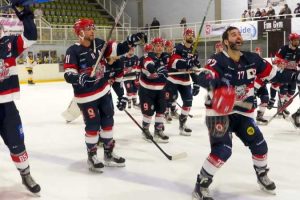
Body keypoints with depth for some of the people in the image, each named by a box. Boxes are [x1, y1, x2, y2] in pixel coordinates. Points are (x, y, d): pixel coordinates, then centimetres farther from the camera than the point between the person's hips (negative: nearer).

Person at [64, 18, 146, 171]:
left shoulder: (99, 43, 1)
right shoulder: (73, 51, -16)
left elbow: (118, 49, 3)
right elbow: (68, 75, -20)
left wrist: (131, 41, -14)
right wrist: (81, 78, -39)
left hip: (104, 91, 7)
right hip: (86, 96, -6)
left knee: (108, 122, 13)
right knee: (93, 126, -1)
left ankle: (109, 154, 28)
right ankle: (91, 156, 18)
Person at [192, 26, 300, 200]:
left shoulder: (253, 59, 0)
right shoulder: (218, 60, -17)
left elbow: (274, 73, 9)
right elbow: (203, 78, -33)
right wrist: (214, 82, -54)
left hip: (242, 113, 6)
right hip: (219, 112, -6)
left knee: (259, 145, 9)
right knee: (223, 150, -20)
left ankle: (262, 175, 38)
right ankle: (201, 185, -4)